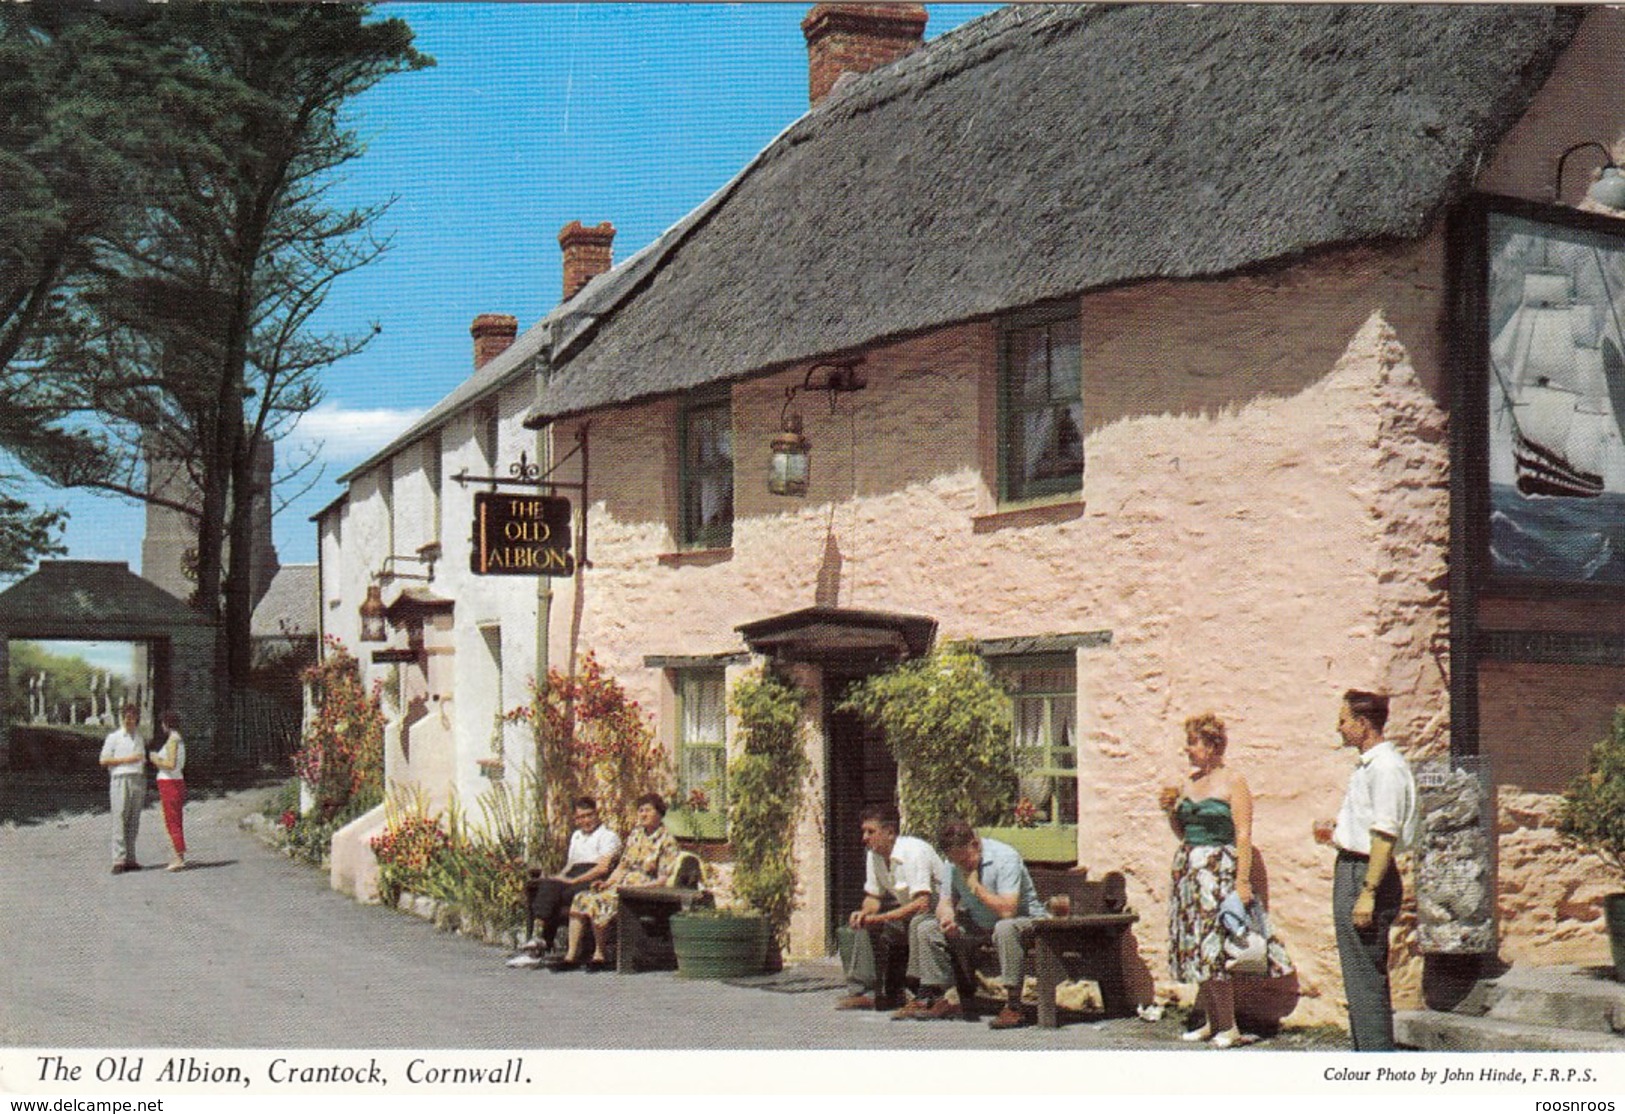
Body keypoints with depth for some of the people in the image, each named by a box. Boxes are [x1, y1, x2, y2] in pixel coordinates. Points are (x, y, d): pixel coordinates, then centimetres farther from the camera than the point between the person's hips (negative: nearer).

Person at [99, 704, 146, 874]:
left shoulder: (139, 738, 18)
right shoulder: (114, 738, 2)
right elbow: (104, 760, -4)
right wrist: (126, 760, -13)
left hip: (138, 779, 5)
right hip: (121, 779, -5)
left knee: (134, 822, 3)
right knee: (120, 820, -10)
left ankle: (130, 859, 5)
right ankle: (119, 860, -14)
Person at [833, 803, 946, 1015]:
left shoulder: (914, 852, -25)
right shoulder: (873, 854, 0)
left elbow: (922, 903, -32)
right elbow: (873, 896, 10)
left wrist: (881, 917, -31)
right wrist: (864, 913, -14)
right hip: (907, 911, 9)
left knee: (919, 923, -37)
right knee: (864, 924, 2)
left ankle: (928, 997, -33)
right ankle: (863, 992, 1)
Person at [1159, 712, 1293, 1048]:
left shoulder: (1233, 782, -7)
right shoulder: (1188, 782, 13)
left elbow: (1243, 835, -12)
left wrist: (1243, 881, -19)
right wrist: (1170, 809, 1)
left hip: (1220, 869, -7)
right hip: (1188, 867, 7)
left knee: (1213, 947, -9)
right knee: (1197, 947, 7)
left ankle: (1229, 1026, -1)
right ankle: (1212, 1021, 15)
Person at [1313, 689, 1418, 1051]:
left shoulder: (1385, 767, -16)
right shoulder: (1369, 764, 16)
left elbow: (1386, 835, -21)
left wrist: (1368, 893, -23)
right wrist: (1334, 830, 14)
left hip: (1366, 874, -11)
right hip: (1351, 870, 11)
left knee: (1365, 977, -8)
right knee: (1361, 976, 16)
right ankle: (1365, 1053, 24)